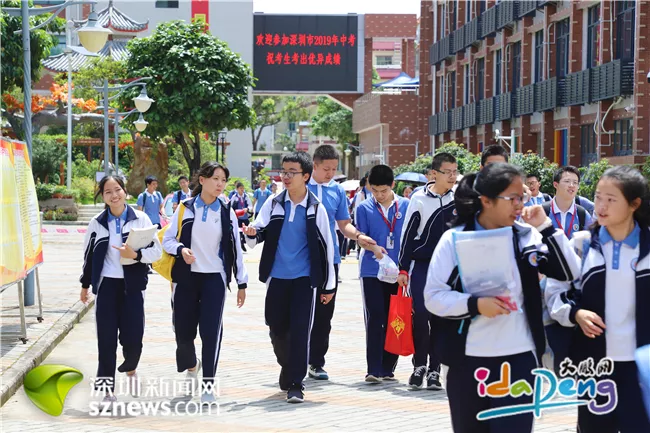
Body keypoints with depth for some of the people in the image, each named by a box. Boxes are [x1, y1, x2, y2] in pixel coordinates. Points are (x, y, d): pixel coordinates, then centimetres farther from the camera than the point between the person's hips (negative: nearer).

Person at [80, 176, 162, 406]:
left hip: (132, 285, -1)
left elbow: (157, 251, -4)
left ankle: (130, 370, 29)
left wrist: (135, 254, -21)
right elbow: (89, 255, 13)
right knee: (106, 338, 0)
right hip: (106, 284, 1)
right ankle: (107, 388, 10)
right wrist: (85, 285, 16)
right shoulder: (97, 223, 3)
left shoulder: (140, 219, -3)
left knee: (133, 337, -4)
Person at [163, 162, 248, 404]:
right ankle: (191, 366, 35)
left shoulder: (226, 212, 4)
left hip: (214, 278, 0)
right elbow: (167, 240, 2)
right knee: (183, 330, 3)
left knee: (211, 332, -9)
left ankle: (208, 385, 0)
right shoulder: (185, 208, 0)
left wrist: (242, 283, 5)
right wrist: (181, 249, -20)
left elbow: (235, 248, 7)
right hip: (186, 277, 0)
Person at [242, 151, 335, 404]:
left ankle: (295, 384, -6)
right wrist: (252, 234, -23)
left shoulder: (316, 208, -1)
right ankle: (288, 369, 35)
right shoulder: (274, 203, 5)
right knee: (278, 330, 10)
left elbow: (326, 247, 2)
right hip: (277, 277, 3)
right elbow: (259, 231, 2)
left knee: (300, 330, -10)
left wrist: (328, 285, 3)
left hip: (305, 278, -3)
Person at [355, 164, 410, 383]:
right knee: (375, 319, -7)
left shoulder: (406, 206, 3)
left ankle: (388, 369, 16)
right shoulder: (364, 208, 2)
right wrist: (373, 247, -19)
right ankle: (374, 370, -7)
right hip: (372, 272, -1)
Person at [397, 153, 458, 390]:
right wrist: (403, 268, -1)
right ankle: (419, 364, 5)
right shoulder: (419, 199, -1)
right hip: (421, 265, -2)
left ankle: (434, 370, 10)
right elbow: (407, 234, 1)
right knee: (421, 314, -12)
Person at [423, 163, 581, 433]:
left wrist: (546, 228, -11)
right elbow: (433, 296, -7)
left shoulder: (527, 236, 2)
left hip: (518, 357, 0)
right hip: (467, 359, 0)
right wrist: (475, 304, -22)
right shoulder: (454, 239, -5)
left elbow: (570, 272, -4)